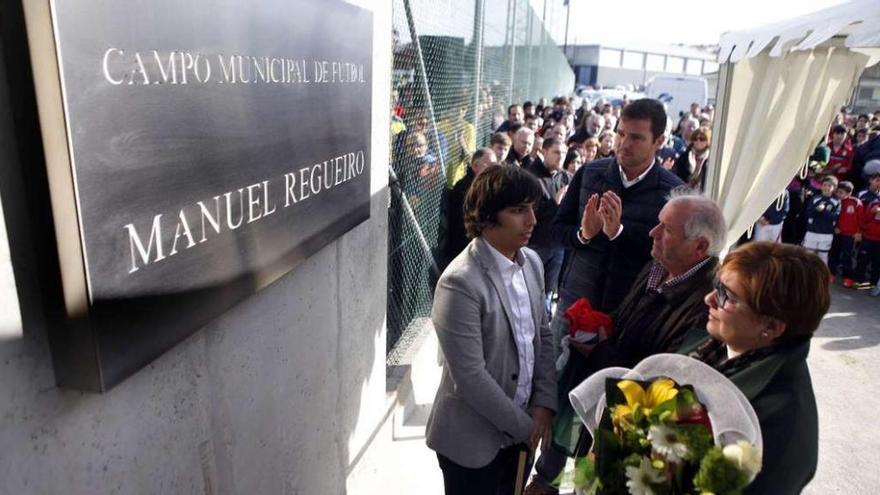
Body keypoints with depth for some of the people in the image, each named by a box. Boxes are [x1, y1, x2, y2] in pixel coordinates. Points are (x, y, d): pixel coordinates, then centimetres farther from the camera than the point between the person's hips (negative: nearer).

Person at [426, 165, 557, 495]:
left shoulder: (531, 261, -1)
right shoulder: (461, 282, -23)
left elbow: (542, 335, 7)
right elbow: (470, 376, -22)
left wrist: (543, 403, -2)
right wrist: (524, 426, -12)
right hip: (474, 441, -6)